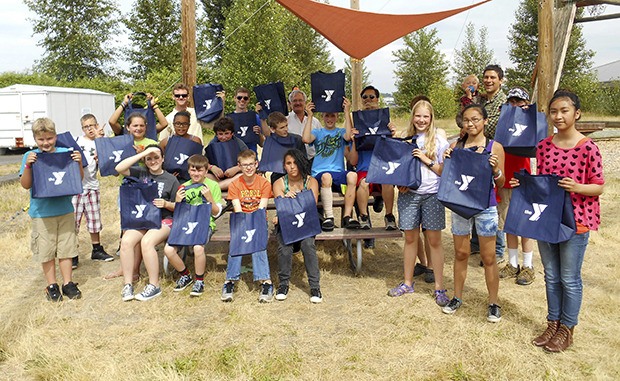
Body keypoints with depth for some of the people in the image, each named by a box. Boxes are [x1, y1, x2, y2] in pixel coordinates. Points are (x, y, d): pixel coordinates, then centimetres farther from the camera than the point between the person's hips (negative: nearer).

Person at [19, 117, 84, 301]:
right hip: (41, 212, -1)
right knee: (46, 251, 7)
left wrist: (79, 163, -14)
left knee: (66, 249, 9)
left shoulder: (65, 153, -1)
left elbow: (79, 179, 3)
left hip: (65, 210, 1)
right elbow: (26, 185, -5)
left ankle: (68, 283, 20)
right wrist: (28, 165, -19)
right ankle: (51, 286, 20)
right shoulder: (30, 156, -3)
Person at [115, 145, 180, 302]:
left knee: (146, 242, -31)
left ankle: (154, 285, -20)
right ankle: (128, 284, -15)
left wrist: (166, 204, -15)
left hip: (163, 220, -3)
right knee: (126, 241, -26)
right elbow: (119, 168, -8)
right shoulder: (141, 173, 9)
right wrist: (142, 153, -9)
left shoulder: (171, 180, 6)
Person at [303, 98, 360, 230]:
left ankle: (347, 216, -27)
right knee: (326, 176, -38)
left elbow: (348, 137, -8)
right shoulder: (317, 132, 16)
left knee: (352, 175, -32)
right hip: (319, 172, -1)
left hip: (338, 171, 1)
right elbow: (306, 139, -7)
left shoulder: (341, 132, 17)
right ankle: (329, 217, -33)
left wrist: (347, 112, -8)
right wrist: (310, 116, -5)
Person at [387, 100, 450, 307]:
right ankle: (407, 283, 23)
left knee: (434, 240, 0)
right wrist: (399, 183, -4)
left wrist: (427, 160, -13)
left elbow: (444, 171, -1)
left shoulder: (439, 141, 1)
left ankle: (439, 288, 10)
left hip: (432, 195, -2)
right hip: (408, 194, 2)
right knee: (410, 238, 10)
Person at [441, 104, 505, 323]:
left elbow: (500, 184, 0)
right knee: (460, 254, 13)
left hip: (485, 206, -2)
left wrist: (496, 170, -20)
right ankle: (457, 297, 28)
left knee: (488, 258, 5)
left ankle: (493, 303, 19)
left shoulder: (495, 147, -3)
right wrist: (447, 161, -10)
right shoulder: (455, 146, 3)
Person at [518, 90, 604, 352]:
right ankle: (553, 324, 32)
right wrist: (523, 184, -6)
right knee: (551, 276, 16)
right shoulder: (544, 146, 4)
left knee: (569, 278, 7)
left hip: (576, 221, -5)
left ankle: (567, 330, 25)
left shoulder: (587, 148, -11)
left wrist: (577, 187, -26)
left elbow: (599, 187, -8)